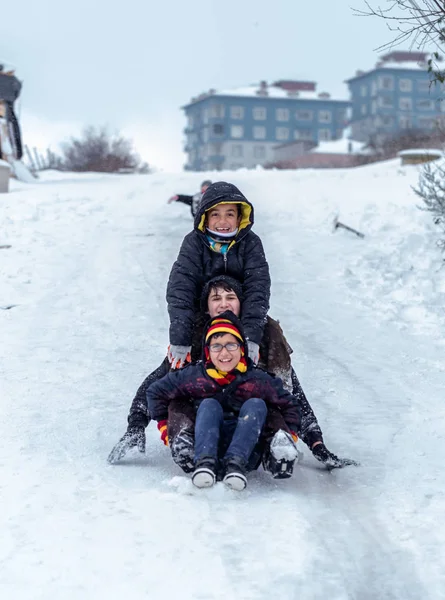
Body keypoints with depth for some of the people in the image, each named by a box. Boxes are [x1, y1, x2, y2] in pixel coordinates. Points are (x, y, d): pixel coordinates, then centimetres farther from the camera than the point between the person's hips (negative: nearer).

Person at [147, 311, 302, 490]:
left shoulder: (258, 380, 1)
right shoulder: (194, 377, 0)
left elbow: (289, 406, 11)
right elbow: (156, 393, 11)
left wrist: (289, 435, -3)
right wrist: (167, 430, 7)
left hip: (246, 453, 1)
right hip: (206, 447, 0)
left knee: (256, 405, -18)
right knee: (209, 405, -21)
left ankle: (236, 463, -39)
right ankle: (205, 462, -45)